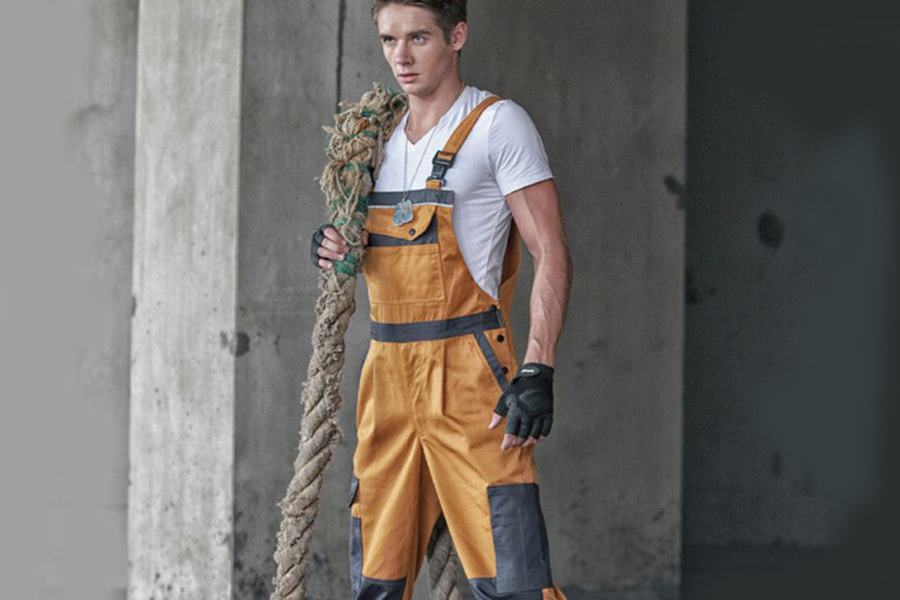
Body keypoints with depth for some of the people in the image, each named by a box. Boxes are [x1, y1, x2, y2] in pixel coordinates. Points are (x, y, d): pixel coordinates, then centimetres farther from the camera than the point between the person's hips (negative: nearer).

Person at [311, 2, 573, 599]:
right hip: (388, 373, 7)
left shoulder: (498, 124, -4)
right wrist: (337, 250, 4)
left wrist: (538, 372, -19)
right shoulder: (382, 135, 16)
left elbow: (552, 254, -9)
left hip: (468, 371, -7)